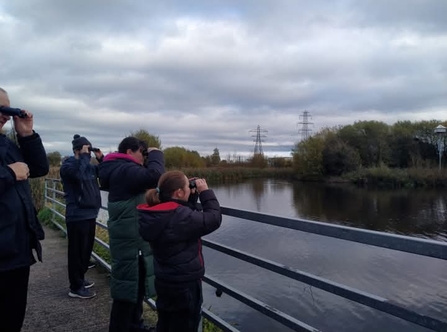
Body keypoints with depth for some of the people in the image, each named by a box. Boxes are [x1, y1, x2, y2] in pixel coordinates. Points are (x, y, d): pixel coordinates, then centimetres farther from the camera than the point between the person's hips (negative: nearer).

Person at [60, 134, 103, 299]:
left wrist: (101, 158, 0)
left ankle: (80, 279, 33)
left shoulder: (90, 166, 12)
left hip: (90, 214, 8)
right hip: (77, 216, -8)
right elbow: (78, 174, -30)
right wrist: (85, 156, -19)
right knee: (77, 252, 0)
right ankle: (75, 287, 11)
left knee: (86, 250, 17)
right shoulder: (68, 165, -9)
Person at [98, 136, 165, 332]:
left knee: (136, 284, 23)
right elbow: (155, 176, -35)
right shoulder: (125, 170, -20)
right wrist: (155, 154, -16)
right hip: (130, 240, -11)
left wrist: (148, 160, 8)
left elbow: (145, 180, 20)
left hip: (132, 238, 11)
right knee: (127, 287, -1)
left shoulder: (122, 169, 13)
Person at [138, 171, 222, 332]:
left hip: (164, 280, 8)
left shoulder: (155, 213, -4)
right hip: (185, 283, -8)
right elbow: (213, 219, -22)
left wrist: (192, 196, -1)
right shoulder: (179, 216, -29)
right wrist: (205, 192, -13)